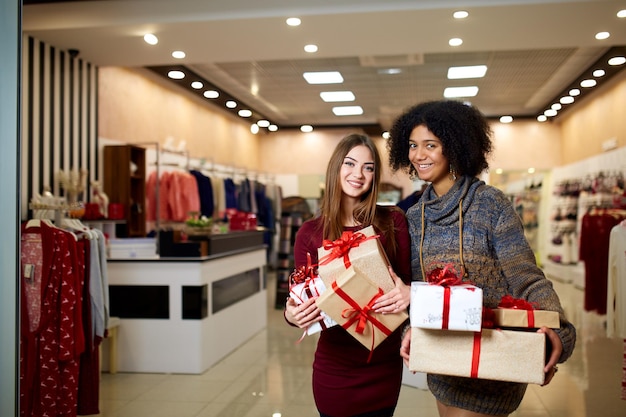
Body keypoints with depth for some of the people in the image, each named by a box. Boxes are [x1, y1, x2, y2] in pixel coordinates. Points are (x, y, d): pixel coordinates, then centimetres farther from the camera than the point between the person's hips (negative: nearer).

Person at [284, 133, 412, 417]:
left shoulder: (392, 221, -4)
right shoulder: (310, 233, -4)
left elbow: (408, 279, -1)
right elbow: (303, 296, -2)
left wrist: (408, 292, -23)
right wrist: (291, 314, -23)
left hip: (385, 364, 1)